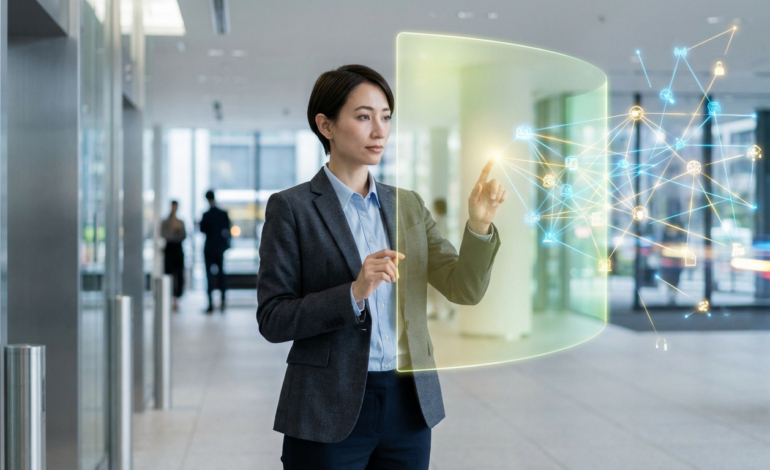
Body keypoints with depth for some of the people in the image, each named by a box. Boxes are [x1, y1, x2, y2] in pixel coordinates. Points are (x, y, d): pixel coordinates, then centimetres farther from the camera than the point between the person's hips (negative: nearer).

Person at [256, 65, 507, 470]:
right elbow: (272, 320, -8)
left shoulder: (408, 205, 9)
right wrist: (354, 293, -21)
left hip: (408, 406, 4)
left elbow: (464, 290, 2)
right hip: (330, 410, -4)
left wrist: (479, 224, -14)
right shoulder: (291, 208, -5)